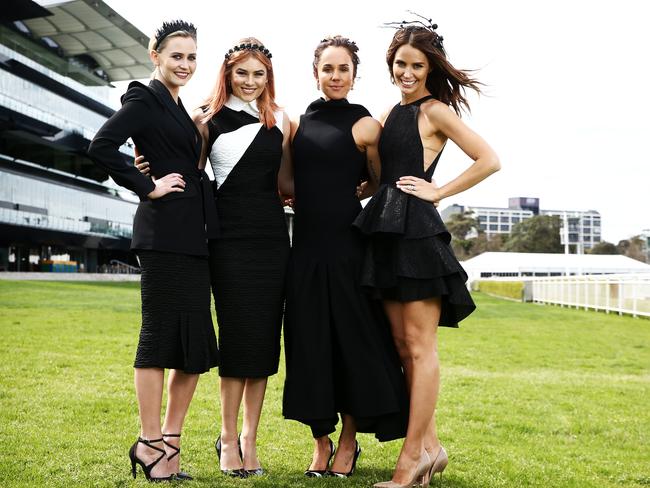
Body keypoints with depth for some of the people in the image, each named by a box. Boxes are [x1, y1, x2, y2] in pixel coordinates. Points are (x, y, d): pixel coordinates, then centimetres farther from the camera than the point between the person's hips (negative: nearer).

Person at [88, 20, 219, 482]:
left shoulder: (178, 108, 22)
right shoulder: (145, 98, -4)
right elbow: (102, 146, -17)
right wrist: (149, 186, -13)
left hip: (193, 236, 9)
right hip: (165, 232, -9)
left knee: (196, 343, 8)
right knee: (161, 334, -4)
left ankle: (170, 440, 17)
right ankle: (151, 443, 6)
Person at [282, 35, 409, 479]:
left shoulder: (364, 125, -1)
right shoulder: (298, 122, 12)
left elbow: (380, 186, 6)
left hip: (347, 245, -4)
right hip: (306, 245, 4)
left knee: (353, 338, 1)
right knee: (309, 340, 5)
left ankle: (349, 443, 17)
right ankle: (321, 442, 18)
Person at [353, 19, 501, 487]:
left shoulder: (436, 111, -4)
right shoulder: (393, 112, 18)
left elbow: (489, 160, -10)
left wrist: (439, 191, -8)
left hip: (418, 231, -8)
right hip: (387, 232, 8)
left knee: (419, 347, -3)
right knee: (403, 345, 9)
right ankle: (430, 445, 18)